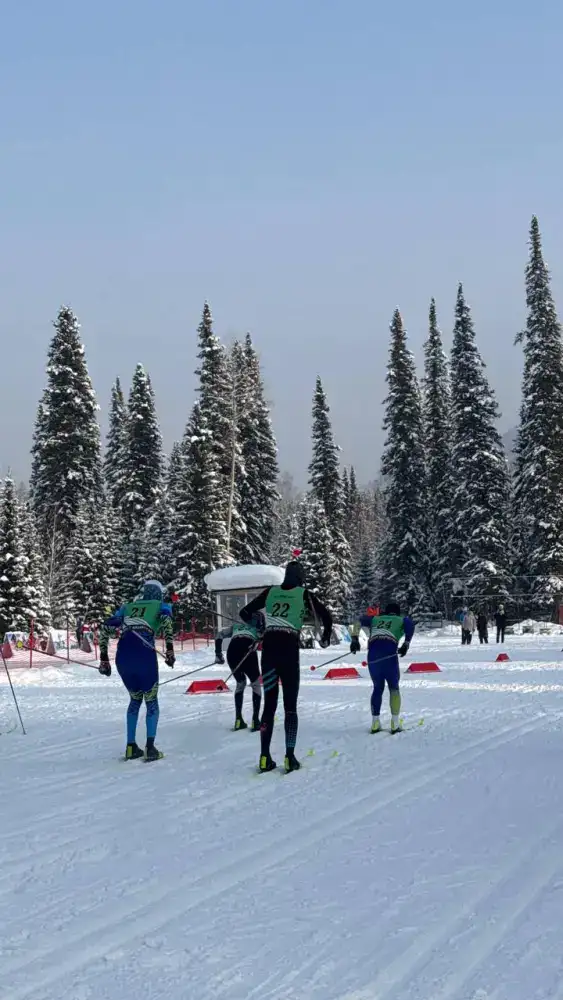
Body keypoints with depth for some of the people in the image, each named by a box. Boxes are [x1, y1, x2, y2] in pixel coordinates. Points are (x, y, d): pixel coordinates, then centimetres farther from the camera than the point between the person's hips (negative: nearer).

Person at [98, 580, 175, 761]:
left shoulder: (126, 608, 29)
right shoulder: (161, 606, 19)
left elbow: (106, 629, 20)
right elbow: (165, 620, -4)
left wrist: (103, 658, 21)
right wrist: (170, 649, -12)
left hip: (122, 657, 4)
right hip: (144, 655, -4)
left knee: (135, 699, 25)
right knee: (151, 701, 14)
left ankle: (131, 747, 19)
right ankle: (150, 747, 1)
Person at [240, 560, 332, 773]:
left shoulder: (270, 592, 12)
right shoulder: (304, 594, 5)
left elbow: (245, 613, 15)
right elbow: (326, 615, 0)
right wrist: (326, 638, 18)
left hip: (269, 646, 3)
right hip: (289, 648, -3)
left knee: (269, 704, 7)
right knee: (290, 706, 3)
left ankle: (265, 757, 1)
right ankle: (290, 757, -5)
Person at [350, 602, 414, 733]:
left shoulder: (376, 619, 29)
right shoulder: (401, 620, 21)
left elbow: (359, 621, 19)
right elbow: (410, 624, -1)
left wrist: (355, 639, 14)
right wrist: (406, 644, -5)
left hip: (373, 654, 2)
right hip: (389, 654, -2)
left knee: (378, 687, 18)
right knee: (394, 688, 14)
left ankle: (375, 722, 7)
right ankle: (395, 723, 5)